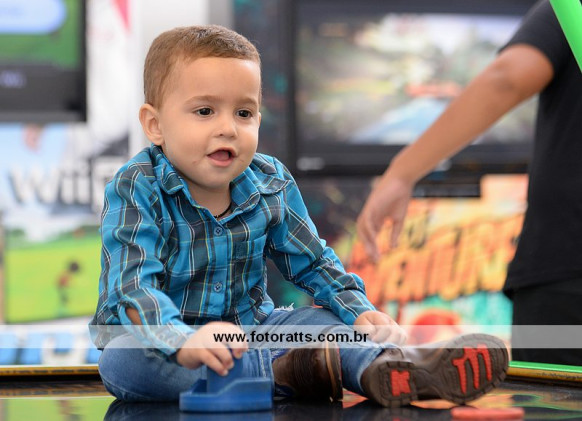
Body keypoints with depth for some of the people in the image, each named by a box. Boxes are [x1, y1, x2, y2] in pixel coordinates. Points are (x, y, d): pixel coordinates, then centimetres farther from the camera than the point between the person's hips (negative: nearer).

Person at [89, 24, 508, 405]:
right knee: (121, 360, -35)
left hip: (247, 329, 5)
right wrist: (184, 342, -48)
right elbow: (134, 286, -29)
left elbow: (313, 263, 9)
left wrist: (360, 312, -11)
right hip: (161, 337, -4)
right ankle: (285, 372, -38)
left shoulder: (270, 185, -1)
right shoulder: (136, 190, -17)